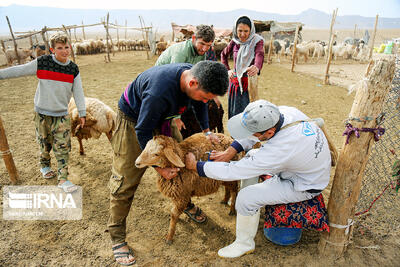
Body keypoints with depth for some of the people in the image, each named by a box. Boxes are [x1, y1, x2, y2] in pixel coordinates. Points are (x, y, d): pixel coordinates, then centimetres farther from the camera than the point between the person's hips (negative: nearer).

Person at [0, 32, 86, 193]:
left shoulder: (73, 69, -2)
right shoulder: (42, 63, -8)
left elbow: (78, 92, 1)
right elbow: (19, 71, 1)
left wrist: (82, 113, 0)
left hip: (62, 115, 1)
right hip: (42, 113, 0)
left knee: (63, 147, -3)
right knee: (45, 144, 14)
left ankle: (63, 179, 3)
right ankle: (45, 166, 41)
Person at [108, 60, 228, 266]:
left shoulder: (196, 75, -18)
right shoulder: (159, 92, -42)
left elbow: (199, 105, 7)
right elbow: (143, 131, -29)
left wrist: (206, 131, 5)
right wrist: (158, 166, -23)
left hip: (161, 116, 7)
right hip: (133, 117, -7)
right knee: (126, 178, -6)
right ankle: (117, 238, 9)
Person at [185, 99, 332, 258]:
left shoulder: (279, 150, -41)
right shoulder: (285, 111, -19)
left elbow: (233, 172, -33)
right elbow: (252, 132, -1)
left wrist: (196, 166, -22)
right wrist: (230, 151, -12)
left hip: (305, 186, -8)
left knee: (246, 197, -16)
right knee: (250, 155, 12)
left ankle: (244, 243, 11)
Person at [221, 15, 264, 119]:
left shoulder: (257, 41, -10)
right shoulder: (234, 42, 2)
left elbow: (259, 55, -32)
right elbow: (224, 54, 20)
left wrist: (257, 67, -53)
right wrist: (227, 70, 9)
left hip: (249, 82, -4)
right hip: (234, 81, 4)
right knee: (233, 111, 11)